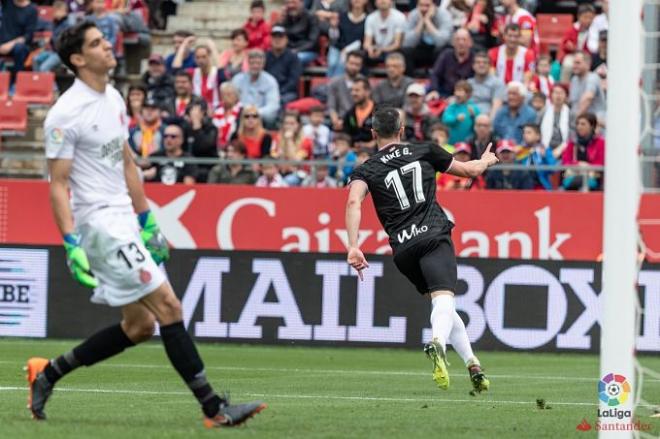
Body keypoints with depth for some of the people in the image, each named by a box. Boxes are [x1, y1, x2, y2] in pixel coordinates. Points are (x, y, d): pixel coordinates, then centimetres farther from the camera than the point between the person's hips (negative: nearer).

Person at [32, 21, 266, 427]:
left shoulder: (113, 99, 12)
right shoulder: (65, 115, -14)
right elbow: (58, 185, -13)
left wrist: (147, 221, 21)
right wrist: (72, 245, -20)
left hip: (123, 220, 9)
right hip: (98, 222, -9)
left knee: (140, 325, 9)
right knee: (168, 307, -13)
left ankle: (48, 372, 19)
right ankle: (214, 409, -11)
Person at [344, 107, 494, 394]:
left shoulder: (367, 170, 12)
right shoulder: (425, 151, 14)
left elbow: (354, 202, -10)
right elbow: (470, 170, 27)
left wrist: (353, 247, -17)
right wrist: (486, 161, 50)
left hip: (403, 249, 2)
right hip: (434, 236, -2)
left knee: (442, 304, 20)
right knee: (443, 299, -20)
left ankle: (471, 362, 13)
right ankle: (438, 344, -52)